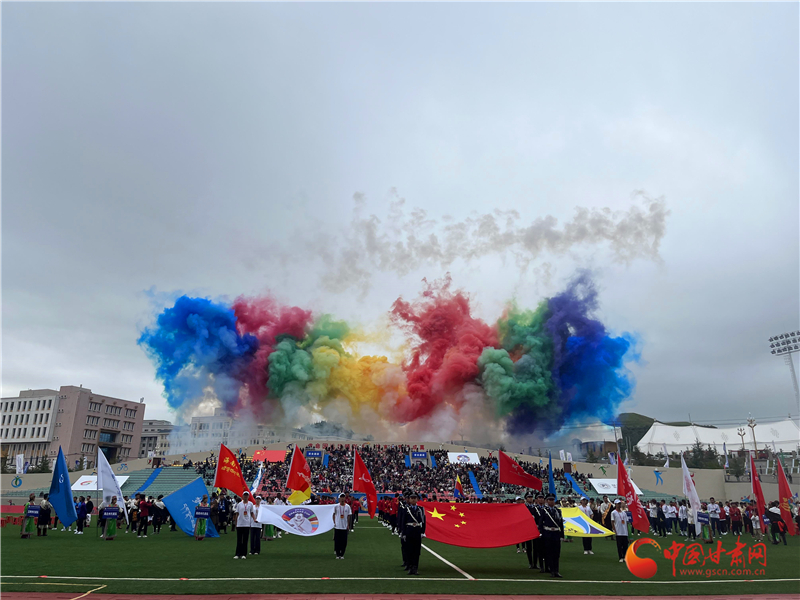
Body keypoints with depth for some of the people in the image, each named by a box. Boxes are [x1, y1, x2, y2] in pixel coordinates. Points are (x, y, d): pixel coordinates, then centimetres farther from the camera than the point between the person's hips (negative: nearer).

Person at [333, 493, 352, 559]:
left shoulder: (347, 507, 0)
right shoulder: (336, 506, -3)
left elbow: (348, 516, 5)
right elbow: (334, 515, 4)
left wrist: (348, 525, 4)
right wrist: (334, 523, -4)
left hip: (344, 527, 1)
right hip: (337, 526, -1)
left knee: (344, 541, 2)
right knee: (337, 541, 3)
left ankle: (342, 554, 14)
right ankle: (337, 554, 16)